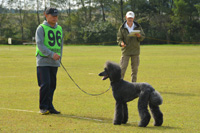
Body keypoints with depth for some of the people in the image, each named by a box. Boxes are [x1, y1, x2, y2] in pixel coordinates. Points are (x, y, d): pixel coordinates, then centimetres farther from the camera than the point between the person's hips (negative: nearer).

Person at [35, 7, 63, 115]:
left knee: (52, 85, 5)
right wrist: (52, 54, -22)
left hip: (55, 62, 6)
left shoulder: (59, 29, 16)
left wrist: (59, 58, 15)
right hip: (43, 61, -6)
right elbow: (39, 44, -13)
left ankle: (49, 106, 13)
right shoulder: (41, 28, -4)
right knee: (45, 84, -11)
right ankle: (43, 108, -3)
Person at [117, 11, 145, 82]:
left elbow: (143, 37, 3)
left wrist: (139, 36, -20)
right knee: (122, 68, -7)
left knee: (135, 69, 7)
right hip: (125, 51, -2)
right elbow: (119, 38, 0)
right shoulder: (122, 28, 0)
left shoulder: (138, 27, 4)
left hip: (135, 51, 2)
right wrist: (121, 43, -23)